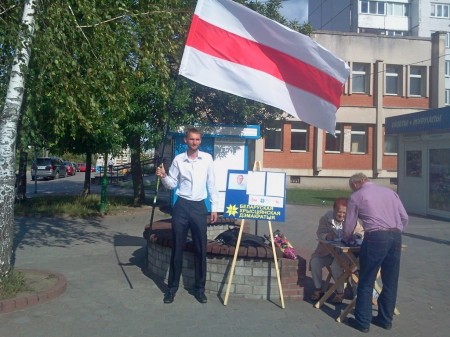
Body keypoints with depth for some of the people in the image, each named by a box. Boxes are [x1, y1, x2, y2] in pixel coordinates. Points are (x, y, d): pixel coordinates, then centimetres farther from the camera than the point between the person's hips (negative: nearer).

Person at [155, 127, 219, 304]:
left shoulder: (207, 158, 2)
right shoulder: (178, 159, 0)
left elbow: (211, 184, 6)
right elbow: (172, 184, 6)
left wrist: (214, 207, 4)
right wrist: (163, 177, -15)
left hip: (199, 207, 1)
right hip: (182, 206, -1)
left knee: (201, 249, 5)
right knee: (177, 248, 5)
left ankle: (199, 288, 18)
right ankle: (172, 287, 17)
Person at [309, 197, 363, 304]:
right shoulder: (326, 217, -3)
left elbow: (361, 233, -3)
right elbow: (320, 233, -4)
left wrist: (355, 236, -26)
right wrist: (326, 236, -28)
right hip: (326, 251, 3)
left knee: (336, 265, -30)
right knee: (314, 262, -20)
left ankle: (340, 293, -5)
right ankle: (318, 289, 5)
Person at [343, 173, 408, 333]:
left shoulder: (356, 196, 7)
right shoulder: (389, 191, 19)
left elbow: (349, 225, 11)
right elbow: (404, 217, 15)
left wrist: (346, 239, 30)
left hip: (376, 238, -5)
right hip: (396, 237, 5)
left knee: (366, 282, 6)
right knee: (390, 282, 15)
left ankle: (363, 322, 12)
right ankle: (385, 319, 26)